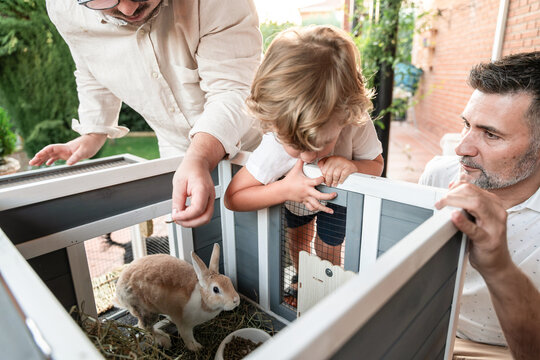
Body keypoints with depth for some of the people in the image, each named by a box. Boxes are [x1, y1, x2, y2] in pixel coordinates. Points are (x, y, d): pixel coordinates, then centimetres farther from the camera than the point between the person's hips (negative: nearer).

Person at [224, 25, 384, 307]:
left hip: (338, 196, 1)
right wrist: (286, 189, -48)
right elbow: (233, 198, -34)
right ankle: (300, 277, 52)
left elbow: (376, 164, -18)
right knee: (297, 240, 18)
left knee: (328, 251, 6)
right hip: (294, 198, 0)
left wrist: (351, 165, -43)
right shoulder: (273, 148, -43)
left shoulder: (356, 124, -39)